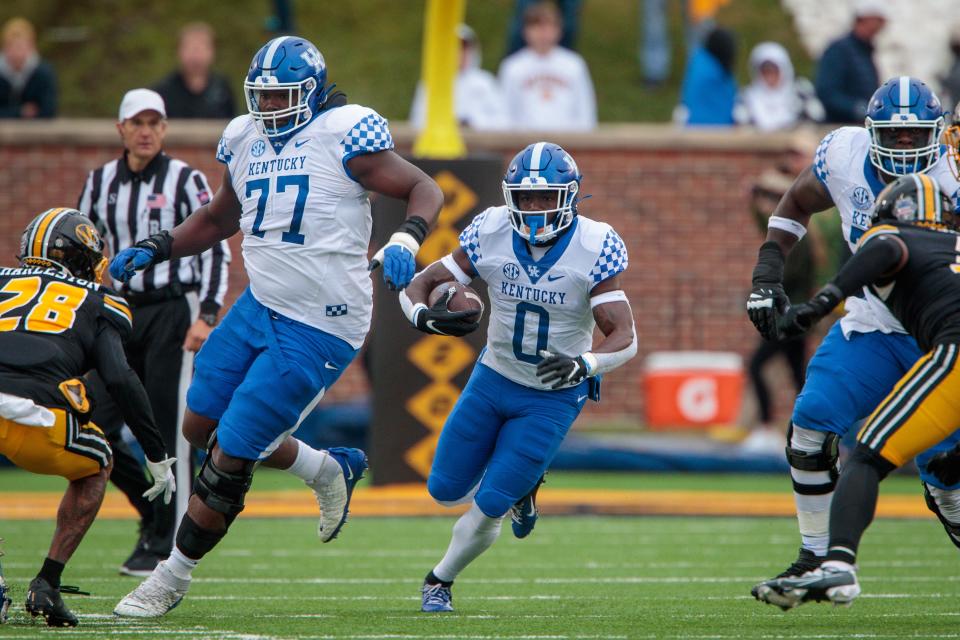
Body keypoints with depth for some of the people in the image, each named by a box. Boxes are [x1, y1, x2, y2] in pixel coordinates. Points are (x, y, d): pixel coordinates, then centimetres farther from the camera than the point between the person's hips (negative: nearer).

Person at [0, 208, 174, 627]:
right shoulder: (95, 303, 22)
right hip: (36, 417, -2)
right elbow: (120, 379, 8)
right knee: (94, 467, 31)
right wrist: (157, 456, 13)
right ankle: (47, 585, 17)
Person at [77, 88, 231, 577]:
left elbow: (216, 250, -6)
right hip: (123, 313, 5)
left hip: (174, 312, -5)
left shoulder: (187, 181, -5)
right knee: (95, 429, -1)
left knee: (168, 430, -6)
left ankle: (167, 544, 1)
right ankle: (154, 509, 20)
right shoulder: (101, 182, 9)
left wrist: (206, 316, -15)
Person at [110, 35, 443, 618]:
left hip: (317, 331, -8)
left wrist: (404, 242, -30)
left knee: (229, 458, -5)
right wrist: (154, 251, 12)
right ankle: (329, 470, 33)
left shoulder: (344, 135, -14)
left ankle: (172, 578, 11)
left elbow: (425, 190, -10)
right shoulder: (246, 140, 8)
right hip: (261, 307, 8)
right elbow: (220, 219, 24)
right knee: (202, 426, 15)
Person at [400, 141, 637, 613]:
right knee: (445, 490, 9)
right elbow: (419, 285, -9)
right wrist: (424, 317, -34)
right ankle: (519, 485, 39)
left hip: (554, 396, -3)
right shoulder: (491, 234, -17)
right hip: (493, 378, 3)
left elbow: (625, 339, -26)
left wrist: (583, 365, -47)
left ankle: (440, 580, 19)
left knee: (490, 504, -7)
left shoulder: (594, 249, -24)